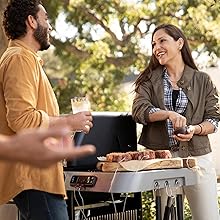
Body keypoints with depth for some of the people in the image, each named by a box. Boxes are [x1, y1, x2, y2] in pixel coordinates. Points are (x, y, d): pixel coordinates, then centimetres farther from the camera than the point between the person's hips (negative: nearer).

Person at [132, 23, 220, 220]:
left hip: (197, 157, 0)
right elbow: (139, 110, -7)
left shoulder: (202, 80, 7)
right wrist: (168, 114, -23)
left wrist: (195, 129, -15)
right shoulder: (149, 80, 8)